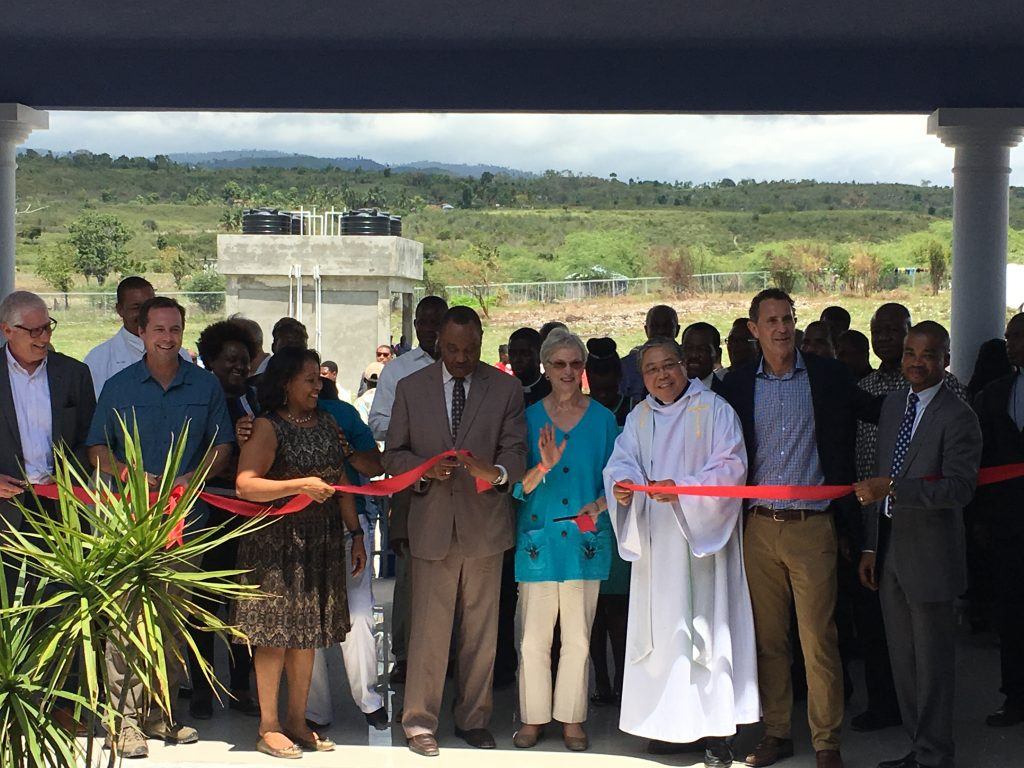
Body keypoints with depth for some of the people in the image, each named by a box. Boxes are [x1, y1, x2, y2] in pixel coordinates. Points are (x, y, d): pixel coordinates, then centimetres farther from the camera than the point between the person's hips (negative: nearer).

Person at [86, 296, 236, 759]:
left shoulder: (206, 386, 9)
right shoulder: (118, 386, 6)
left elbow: (222, 445, 9)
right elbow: (97, 447, 8)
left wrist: (191, 479, -8)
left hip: (185, 515, 2)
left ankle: (158, 710, 16)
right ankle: (124, 719, -3)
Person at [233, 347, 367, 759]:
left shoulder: (327, 423, 12)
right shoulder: (268, 428, -9)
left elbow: (340, 482, 16)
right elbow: (245, 485, -18)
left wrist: (355, 533, 11)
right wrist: (301, 485, -23)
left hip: (321, 542, 6)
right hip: (276, 542, -6)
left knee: (308, 632, 10)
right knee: (275, 633, -1)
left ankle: (297, 721, 20)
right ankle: (269, 727, 8)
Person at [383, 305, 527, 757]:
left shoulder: (506, 390, 3)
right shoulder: (411, 388, 6)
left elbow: (516, 450, -2)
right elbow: (393, 453, 7)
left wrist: (497, 473, -24)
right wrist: (424, 468, -14)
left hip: (485, 521, 1)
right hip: (432, 521, -1)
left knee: (481, 629, 9)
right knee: (428, 627, -2)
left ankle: (473, 719, 22)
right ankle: (419, 721, 9)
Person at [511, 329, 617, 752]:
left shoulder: (602, 418, 4)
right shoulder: (530, 417, 3)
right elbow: (518, 487, 0)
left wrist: (599, 505, -11)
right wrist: (543, 467, -20)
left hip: (586, 540, 1)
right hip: (538, 538, -1)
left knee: (578, 638, 7)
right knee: (533, 638, 0)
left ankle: (572, 718, 19)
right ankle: (533, 717, 15)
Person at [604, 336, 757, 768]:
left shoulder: (714, 410, -2)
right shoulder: (639, 417, 14)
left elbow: (731, 465, -11)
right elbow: (622, 460, 4)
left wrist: (682, 487, -22)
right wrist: (621, 483, -20)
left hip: (700, 535, -5)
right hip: (655, 540, 5)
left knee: (704, 626, -7)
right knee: (660, 628, 5)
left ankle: (715, 730, -4)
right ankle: (667, 719, 13)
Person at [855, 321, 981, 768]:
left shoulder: (957, 417, -13)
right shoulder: (893, 405, 11)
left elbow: (960, 487, -22)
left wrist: (891, 489, -28)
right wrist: (870, 546, 14)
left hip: (929, 555, -7)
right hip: (890, 553, 7)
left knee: (933, 662, 2)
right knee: (902, 659, 15)